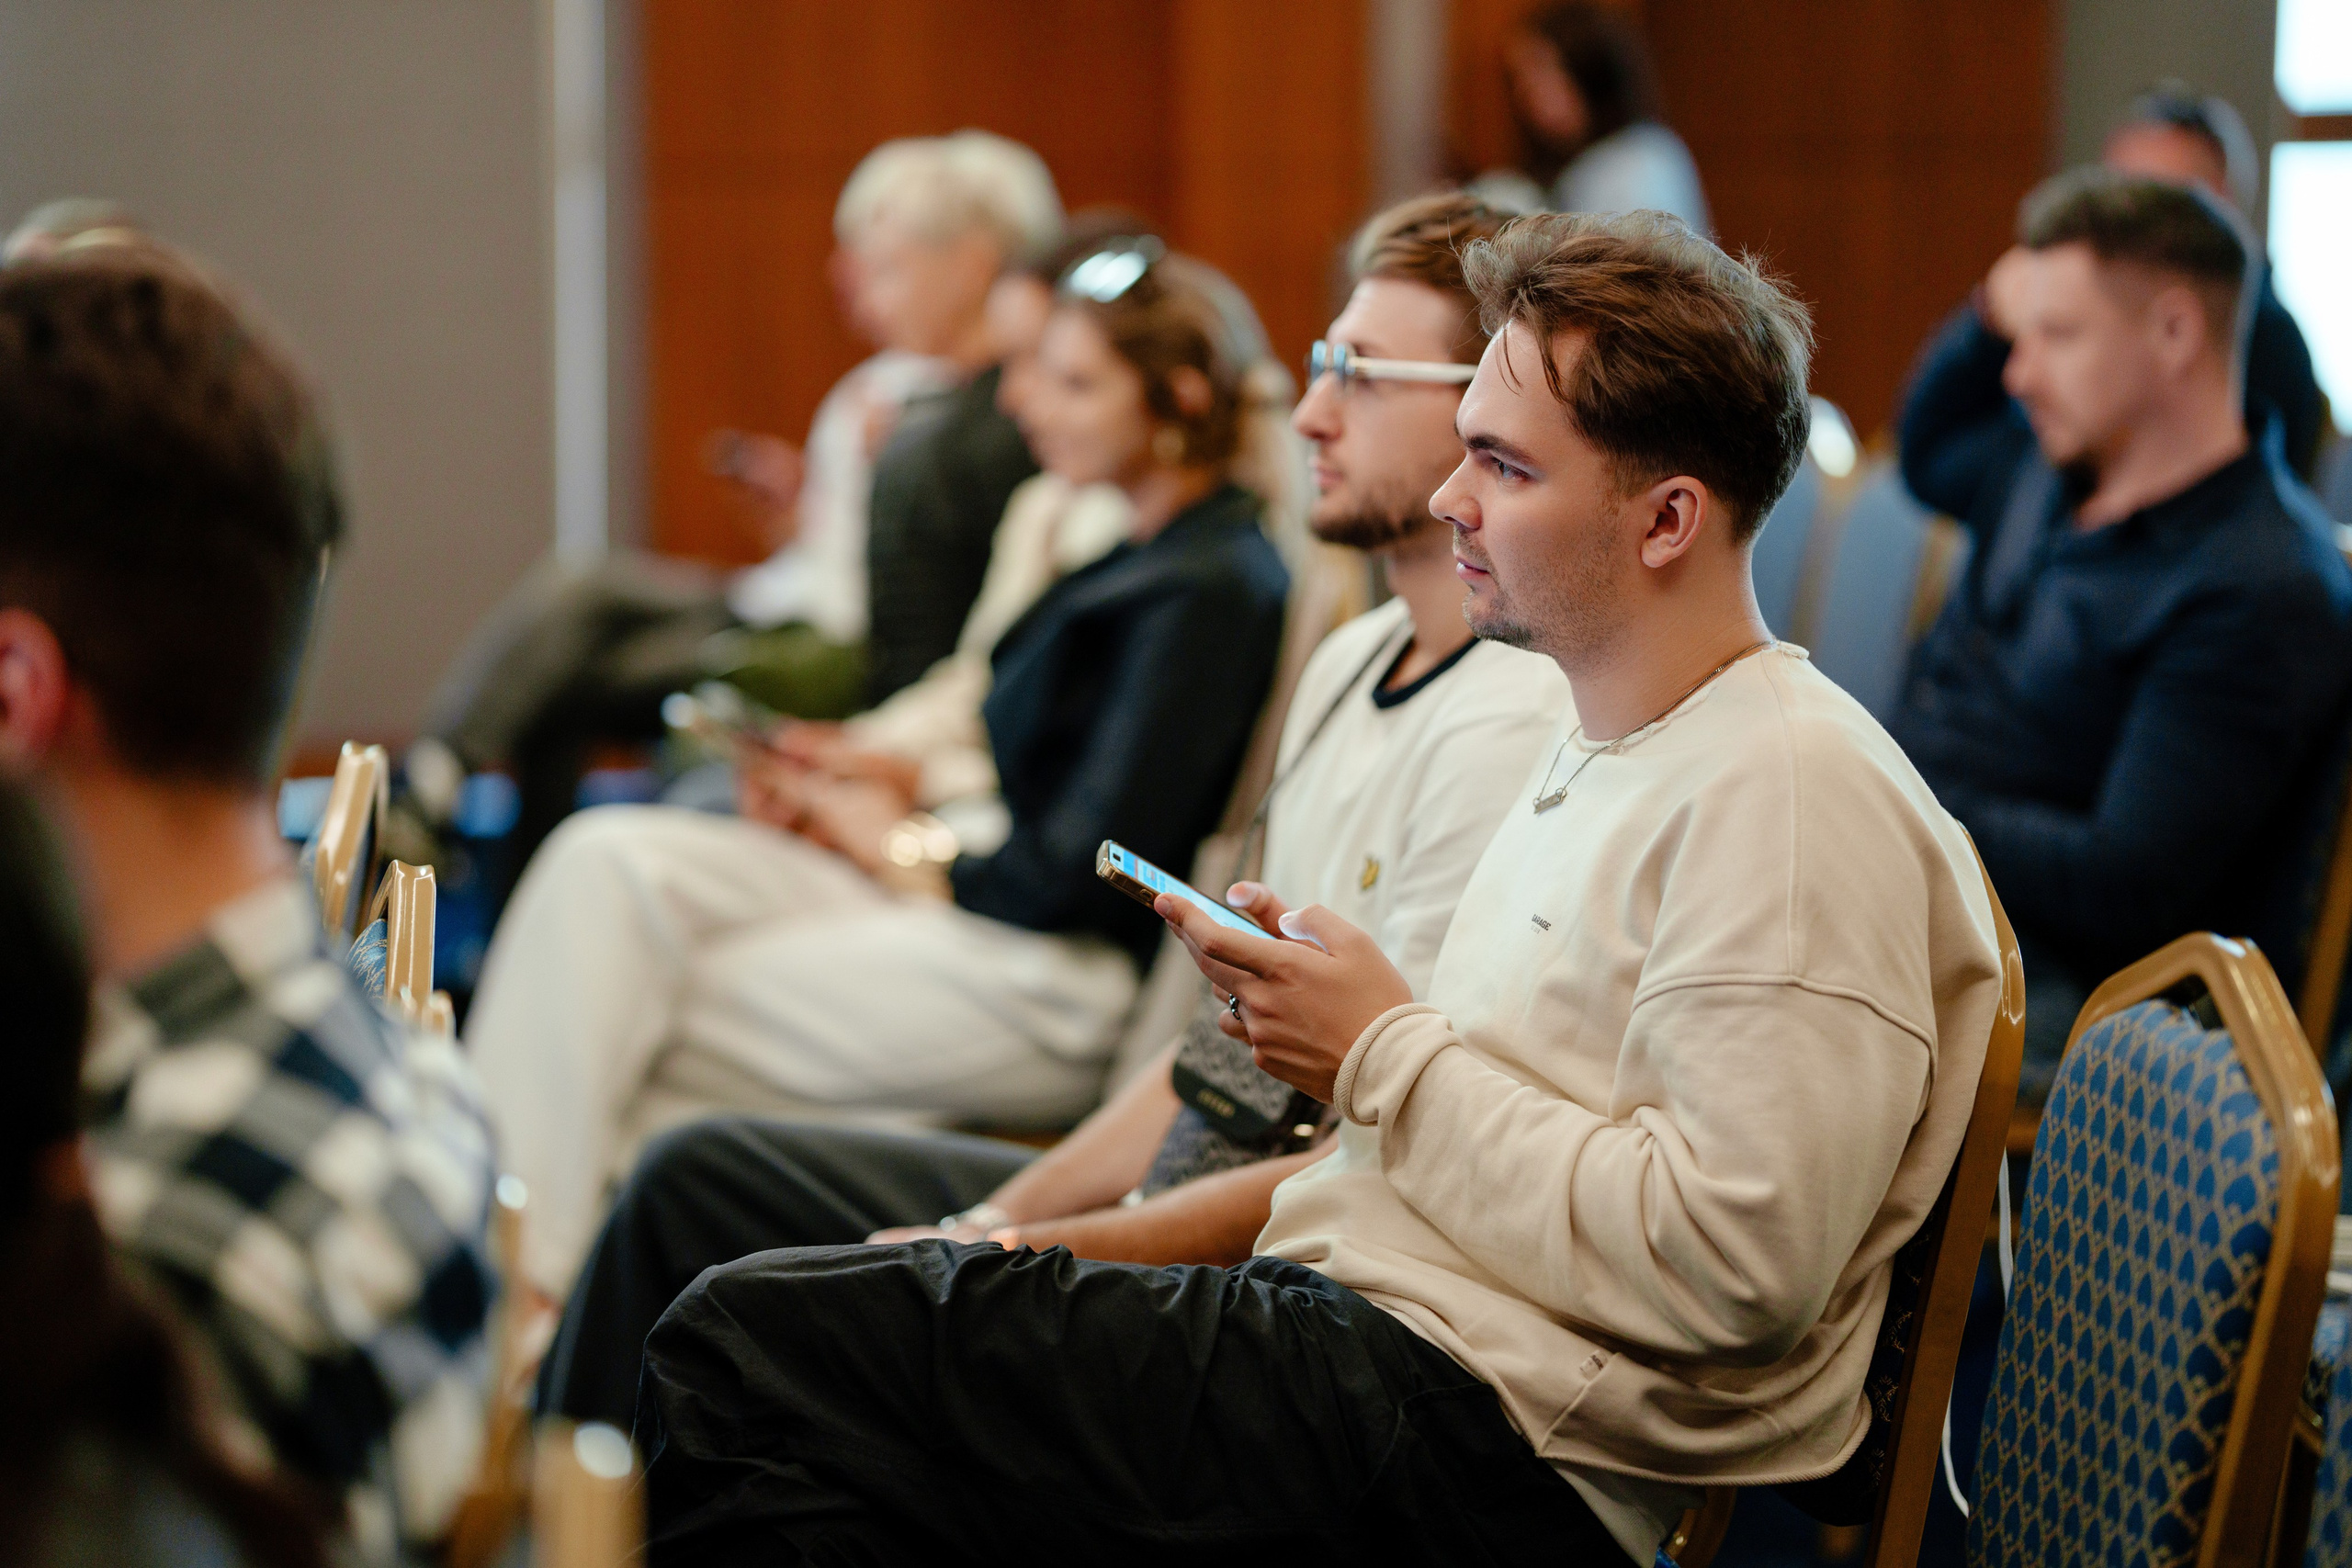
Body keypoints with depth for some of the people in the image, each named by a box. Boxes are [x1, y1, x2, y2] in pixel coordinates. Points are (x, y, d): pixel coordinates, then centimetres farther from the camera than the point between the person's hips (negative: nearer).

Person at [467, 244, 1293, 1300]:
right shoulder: (1142, 557, 17)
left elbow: (1084, 874, -18)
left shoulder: (1212, 593, -14)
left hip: (1055, 982, -9)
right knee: (610, 862, -10)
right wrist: (868, 780, 6)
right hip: (948, 898, 9)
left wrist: (910, 856, -3)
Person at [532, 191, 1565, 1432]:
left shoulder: (1516, 727, -20)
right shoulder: (1355, 663, 13)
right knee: (700, 1174, 12)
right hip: (1172, 1189, 10)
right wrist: (1004, 1216, 5)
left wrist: (1020, 1258, -18)